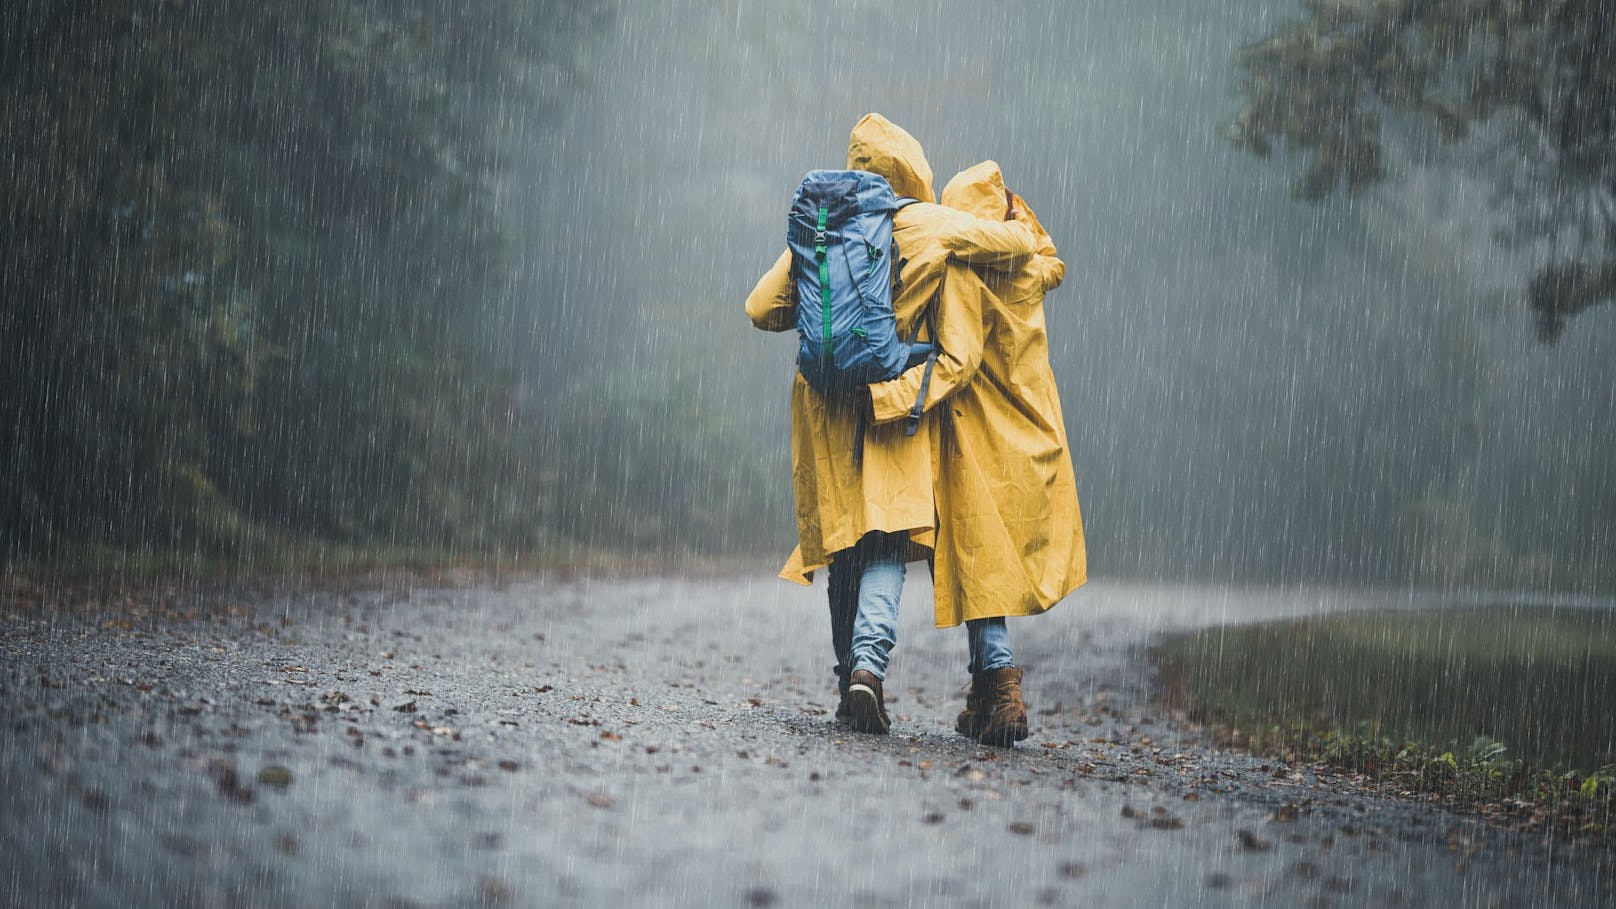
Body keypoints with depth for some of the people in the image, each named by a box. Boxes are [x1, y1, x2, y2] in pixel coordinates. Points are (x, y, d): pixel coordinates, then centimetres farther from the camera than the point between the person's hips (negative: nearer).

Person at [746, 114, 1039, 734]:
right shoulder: (931, 225, -3)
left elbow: (762, 308, 4)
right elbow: (1021, 244, 2)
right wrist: (1014, 222, 25)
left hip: (828, 404, 3)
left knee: (844, 542, 12)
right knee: (887, 543, -4)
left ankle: (850, 682, 15)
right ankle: (869, 662, -25)